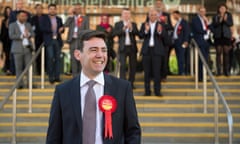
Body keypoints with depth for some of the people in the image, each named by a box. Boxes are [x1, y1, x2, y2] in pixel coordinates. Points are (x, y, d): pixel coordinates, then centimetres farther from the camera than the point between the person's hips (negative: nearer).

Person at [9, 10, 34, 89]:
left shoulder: (28, 25, 17)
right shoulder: (12, 25, 3)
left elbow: (33, 34, 9)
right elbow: (11, 36, -9)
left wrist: (28, 34, -13)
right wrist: (21, 36, -18)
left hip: (28, 48, 3)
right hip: (18, 49, -3)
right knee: (19, 67, -1)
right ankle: (20, 84, 4)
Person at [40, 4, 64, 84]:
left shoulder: (59, 19, 17)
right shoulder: (43, 18, 5)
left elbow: (62, 29, 18)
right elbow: (42, 28, -6)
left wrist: (61, 29, -5)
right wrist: (50, 29, -17)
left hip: (58, 41, 4)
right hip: (49, 41, -4)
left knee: (57, 58, 1)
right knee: (50, 58, -9)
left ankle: (57, 76, 5)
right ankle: (51, 77, -3)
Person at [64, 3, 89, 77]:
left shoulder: (85, 18, 8)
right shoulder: (71, 18, 15)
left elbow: (87, 30, 3)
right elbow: (65, 25, -3)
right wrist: (71, 16, -3)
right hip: (72, 40, 2)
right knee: (73, 58, 2)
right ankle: (75, 76, 8)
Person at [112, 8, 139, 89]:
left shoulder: (133, 24, 11)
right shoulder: (118, 24, 5)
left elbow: (137, 33, -4)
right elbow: (114, 33, -10)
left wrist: (131, 28, -20)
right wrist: (123, 28, -19)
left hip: (132, 47, 3)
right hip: (123, 47, -3)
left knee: (133, 66, 5)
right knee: (122, 65, -10)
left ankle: (131, 83, 15)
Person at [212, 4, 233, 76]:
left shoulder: (229, 15, 8)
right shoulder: (215, 16, 7)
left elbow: (231, 24, -2)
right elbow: (214, 25, -3)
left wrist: (225, 20, -18)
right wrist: (219, 20, -18)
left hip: (226, 35, 0)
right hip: (218, 36, 0)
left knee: (226, 53, -3)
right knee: (218, 53, -3)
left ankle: (226, 70, -1)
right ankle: (219, 70, -2)